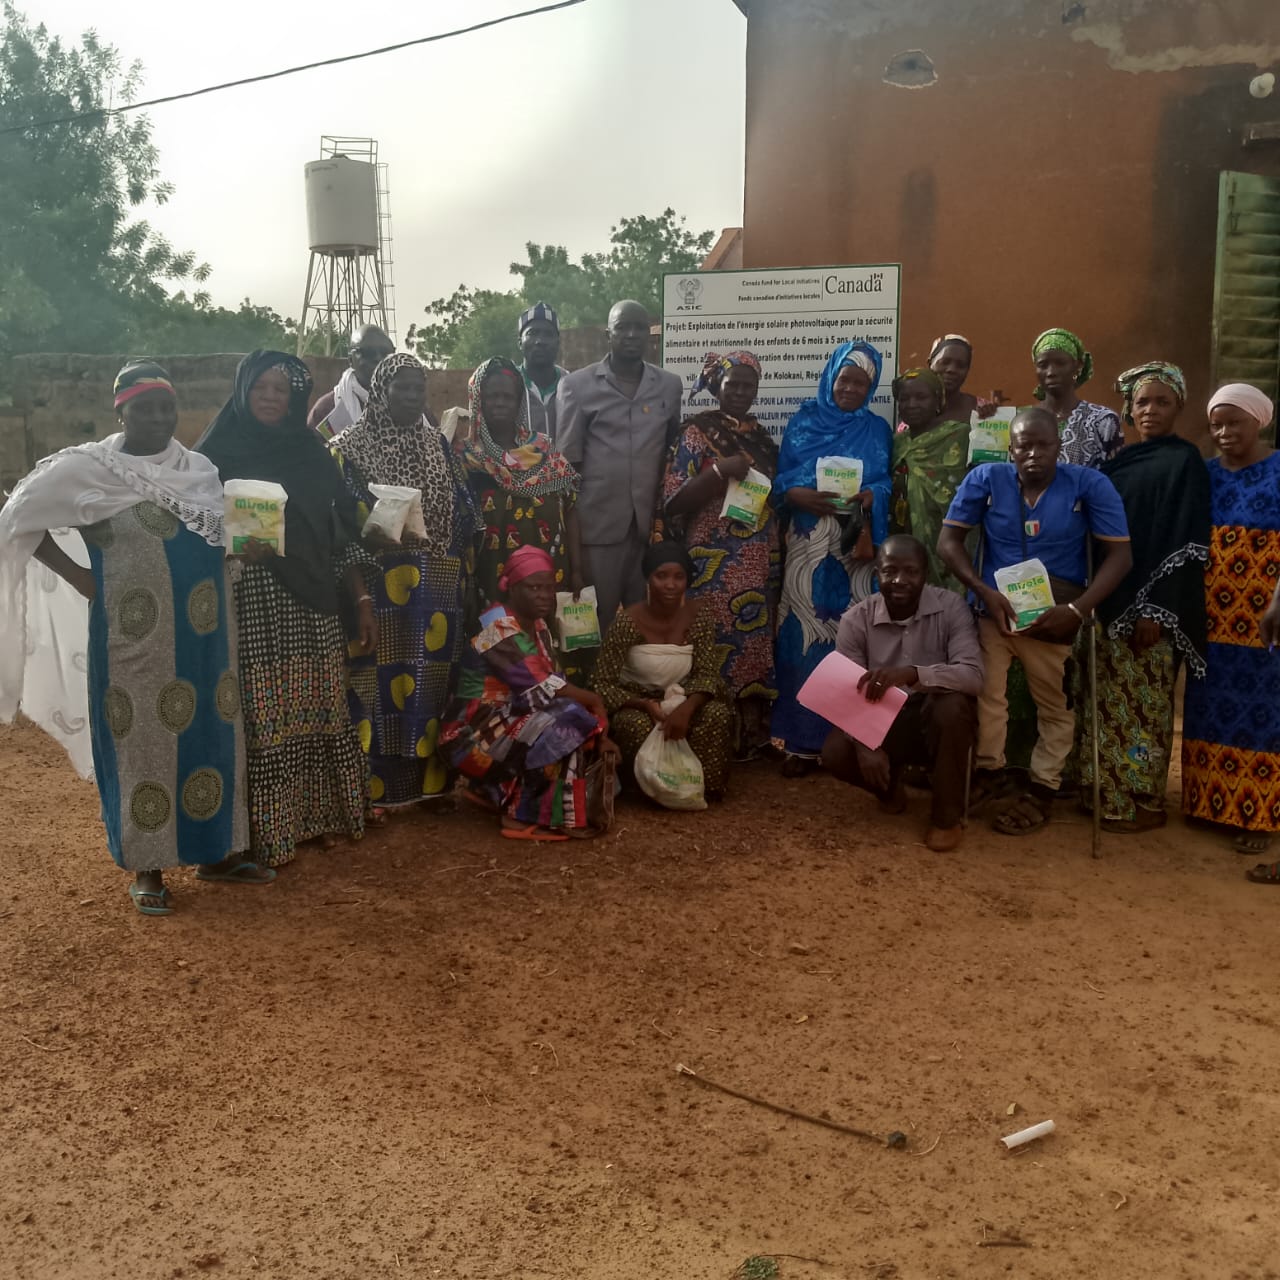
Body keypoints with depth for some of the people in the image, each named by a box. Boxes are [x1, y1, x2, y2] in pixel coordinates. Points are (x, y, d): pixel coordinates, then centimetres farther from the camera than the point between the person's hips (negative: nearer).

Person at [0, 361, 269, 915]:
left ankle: (215, 850, 24)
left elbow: (228, 538, 18)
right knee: (142, 742, 3)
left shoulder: (201, 470, 8)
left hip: (203, 635, 4)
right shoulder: (86, 468, -5)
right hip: (134, 638, -4)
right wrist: (76, 575, -5)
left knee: (210, 734, 9)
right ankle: (147, 866, 17)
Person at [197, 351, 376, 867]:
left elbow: (342, 534, 11)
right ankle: (268, 831, 8)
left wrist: (362, 601, 6)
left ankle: (322, 815, 21)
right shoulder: (216, 454, 0)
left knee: (317, 710, 7)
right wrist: (233, 546, -21)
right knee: (263, 715, -2)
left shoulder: (312, 453, 11)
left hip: (312, 604, 4)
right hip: (250, 605, -3)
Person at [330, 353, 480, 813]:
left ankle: (430, 779, 19)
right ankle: (373, 788, 5)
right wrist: (378, 540, -23)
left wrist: (462, 576, 8)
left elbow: (463, 517, 16)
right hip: (378, 594, -5)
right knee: (380, 684, -4)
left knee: (433, 683, 8)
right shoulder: (349, 449, -2)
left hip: (437, 593, 5)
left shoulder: (438, 446, 14)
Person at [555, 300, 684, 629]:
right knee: (593, 624, 3)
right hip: (597, 523, -2)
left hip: (652, 523, 2)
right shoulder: (576, 385, 3)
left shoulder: (670, 385, 12)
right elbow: (566, 462, 1)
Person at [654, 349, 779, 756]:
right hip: (714, 566, -6)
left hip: (760, 566, 6)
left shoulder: (762, 438, 15)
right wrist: (719, 471, -22)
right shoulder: (697, 432, -3)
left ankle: (749, 737, 16)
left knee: (754, 649, 7)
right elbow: (673, 501, -10)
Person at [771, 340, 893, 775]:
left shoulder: (877, 430, 13)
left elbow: (887, 483, 7)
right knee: (804, 638, -4)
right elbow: (780, 480, 5)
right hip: (807, 545, 0)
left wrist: (871, 497, -15)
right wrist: (802, 496, -15)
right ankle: (802, 740, 3)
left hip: (855, 548, 1)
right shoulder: (803, 421, 10)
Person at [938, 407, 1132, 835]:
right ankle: (989, 769, 23)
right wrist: (983, 591, -18)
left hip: (1056, 612, -1)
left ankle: (1042, 788, 22)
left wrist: (1078, 609, -22)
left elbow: (1119, 555, -10)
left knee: (1054, 701, 7)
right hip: (995, 605, 1)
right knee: (985, 688, 1)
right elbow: (948, 541, -4)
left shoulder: (1090, 485, -10)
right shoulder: (985, 478, -6)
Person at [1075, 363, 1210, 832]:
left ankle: (1144, 801, 8)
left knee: (1142, 703, -1)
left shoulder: (1184, 461, -6)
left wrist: (1157, 611, -18)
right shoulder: (1122, 460, 14)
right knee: (1109, 700, 10)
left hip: (1150, 605, -7)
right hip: (1111, 603, 7)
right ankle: (1110, 791, 21)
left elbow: (1185, 543, -12)